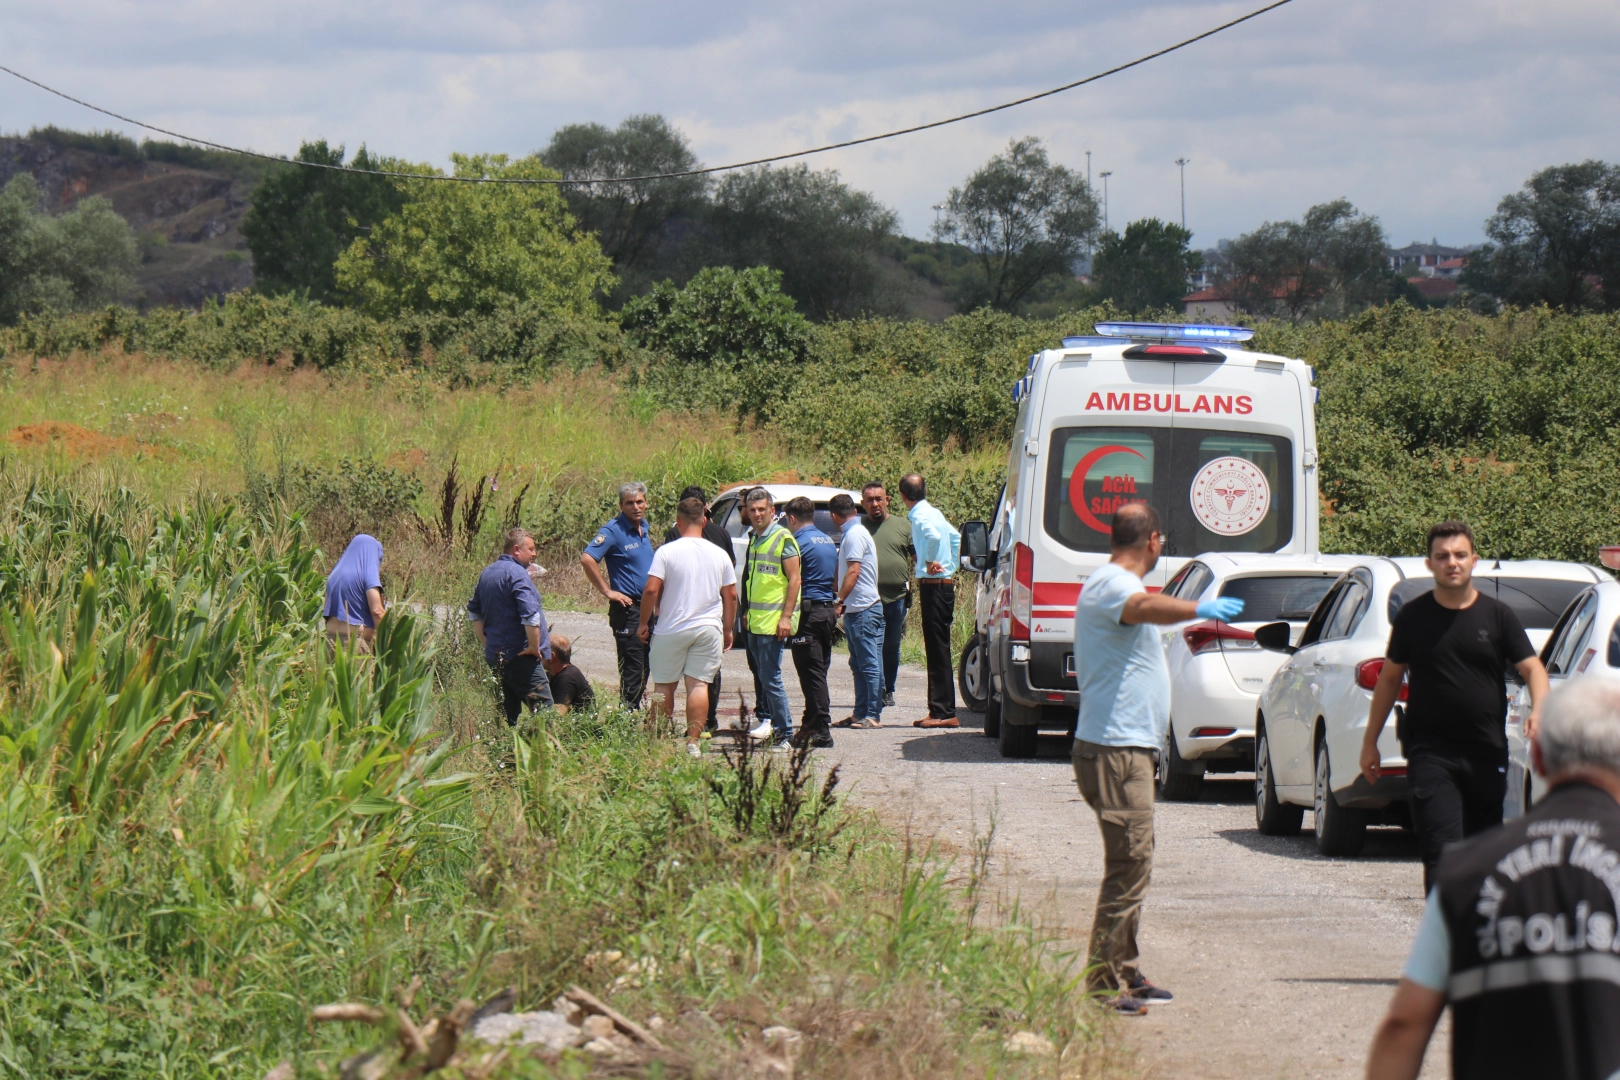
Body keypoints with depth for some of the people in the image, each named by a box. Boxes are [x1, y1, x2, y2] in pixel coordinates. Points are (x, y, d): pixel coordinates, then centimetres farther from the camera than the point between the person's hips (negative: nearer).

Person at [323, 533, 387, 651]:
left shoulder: (335, 573, 15)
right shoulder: (367, 571, -6)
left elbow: (327, 610, 17)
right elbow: (376, 610, -14)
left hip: (332, 635, 7)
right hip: (357, 636, -7)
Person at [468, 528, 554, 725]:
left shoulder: (487, 573, 14)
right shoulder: (516, 573, -15)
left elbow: (474, 612, 22)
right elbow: (530, 615, -25)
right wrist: (534, 646, -15)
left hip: (494, 655, 9)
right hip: (518, 655, -9)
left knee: (507, 711, 12)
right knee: (543, 709, -10)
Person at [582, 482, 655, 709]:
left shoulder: (644, 528, 12)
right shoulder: (614, 531, -12)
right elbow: (587, 559, -23)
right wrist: (607, 591, -19)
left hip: (647, 608, 8)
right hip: (628, 609, -8)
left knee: (644, 669, 12)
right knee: (632, 672, -9)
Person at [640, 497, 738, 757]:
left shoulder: (666, 552, -8)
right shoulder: (719, 555, 3)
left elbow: (651, 590, -12)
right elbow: (731, 596, 8)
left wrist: (644, 623, 1)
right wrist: (727, 630, 19)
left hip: (672, 629, -2)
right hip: (709, 629, 2)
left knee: (663, 686, 9)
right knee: (699, 685, 1)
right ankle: (693, 743, -5)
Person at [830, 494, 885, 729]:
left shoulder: (854, 535, -13)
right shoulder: (854, 533, 19)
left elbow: (853, 571, -21)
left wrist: (840, 601, -20)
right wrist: (843, 603, 20)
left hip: (864, 610, -10)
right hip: (856, 610, 10)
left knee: (869, 664, -8)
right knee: (859, 665, 12)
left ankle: (874, 715, -8)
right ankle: (861, 713, 15)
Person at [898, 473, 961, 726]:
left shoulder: (920, 516, -13)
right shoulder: (933, 513, 16)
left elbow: (933, 536, -34)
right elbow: (955, 537, 31)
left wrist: (930, 562, -19)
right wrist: (950, 567, 25)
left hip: (934, 585, -9)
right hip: (944, 583, 9)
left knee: (938, 650, -8)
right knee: (936, 650, 11)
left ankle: (944, 712, -9)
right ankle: (938, 709, 14)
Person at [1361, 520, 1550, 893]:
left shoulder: (1498, 616, 4)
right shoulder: (1413, 616, 4)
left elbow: (1532, 668, 2)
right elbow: (1390, 678, 12)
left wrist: (1539, 711, -19)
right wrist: (1370, 741, 11)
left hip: (1488, 754, 2)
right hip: (1430, 754, -2)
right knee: (1442, 853, -13)